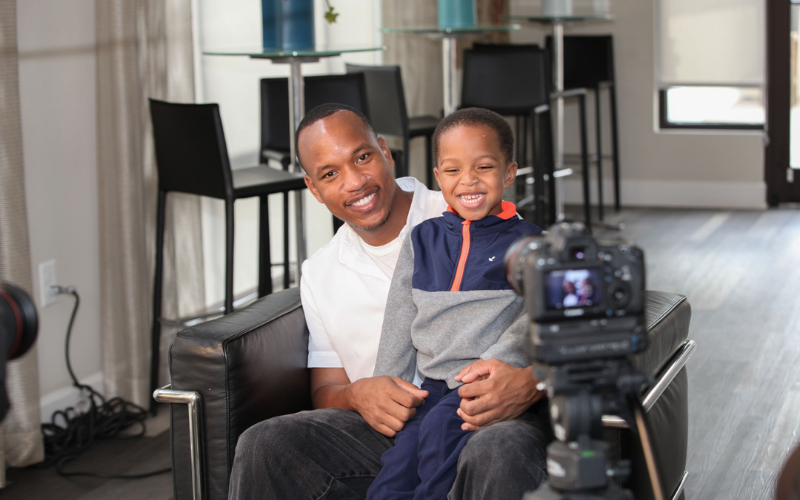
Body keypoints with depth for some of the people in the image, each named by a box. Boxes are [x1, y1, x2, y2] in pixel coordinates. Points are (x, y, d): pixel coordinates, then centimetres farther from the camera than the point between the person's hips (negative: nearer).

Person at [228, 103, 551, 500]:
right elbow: (326, 390, 17)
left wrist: (529, 381, -26)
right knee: (263, 444, -22)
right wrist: (358, 395, -9)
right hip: (385, 433, 4)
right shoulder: (319, 275, 17)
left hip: (487, 422, -3)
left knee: (497, 451, -41)